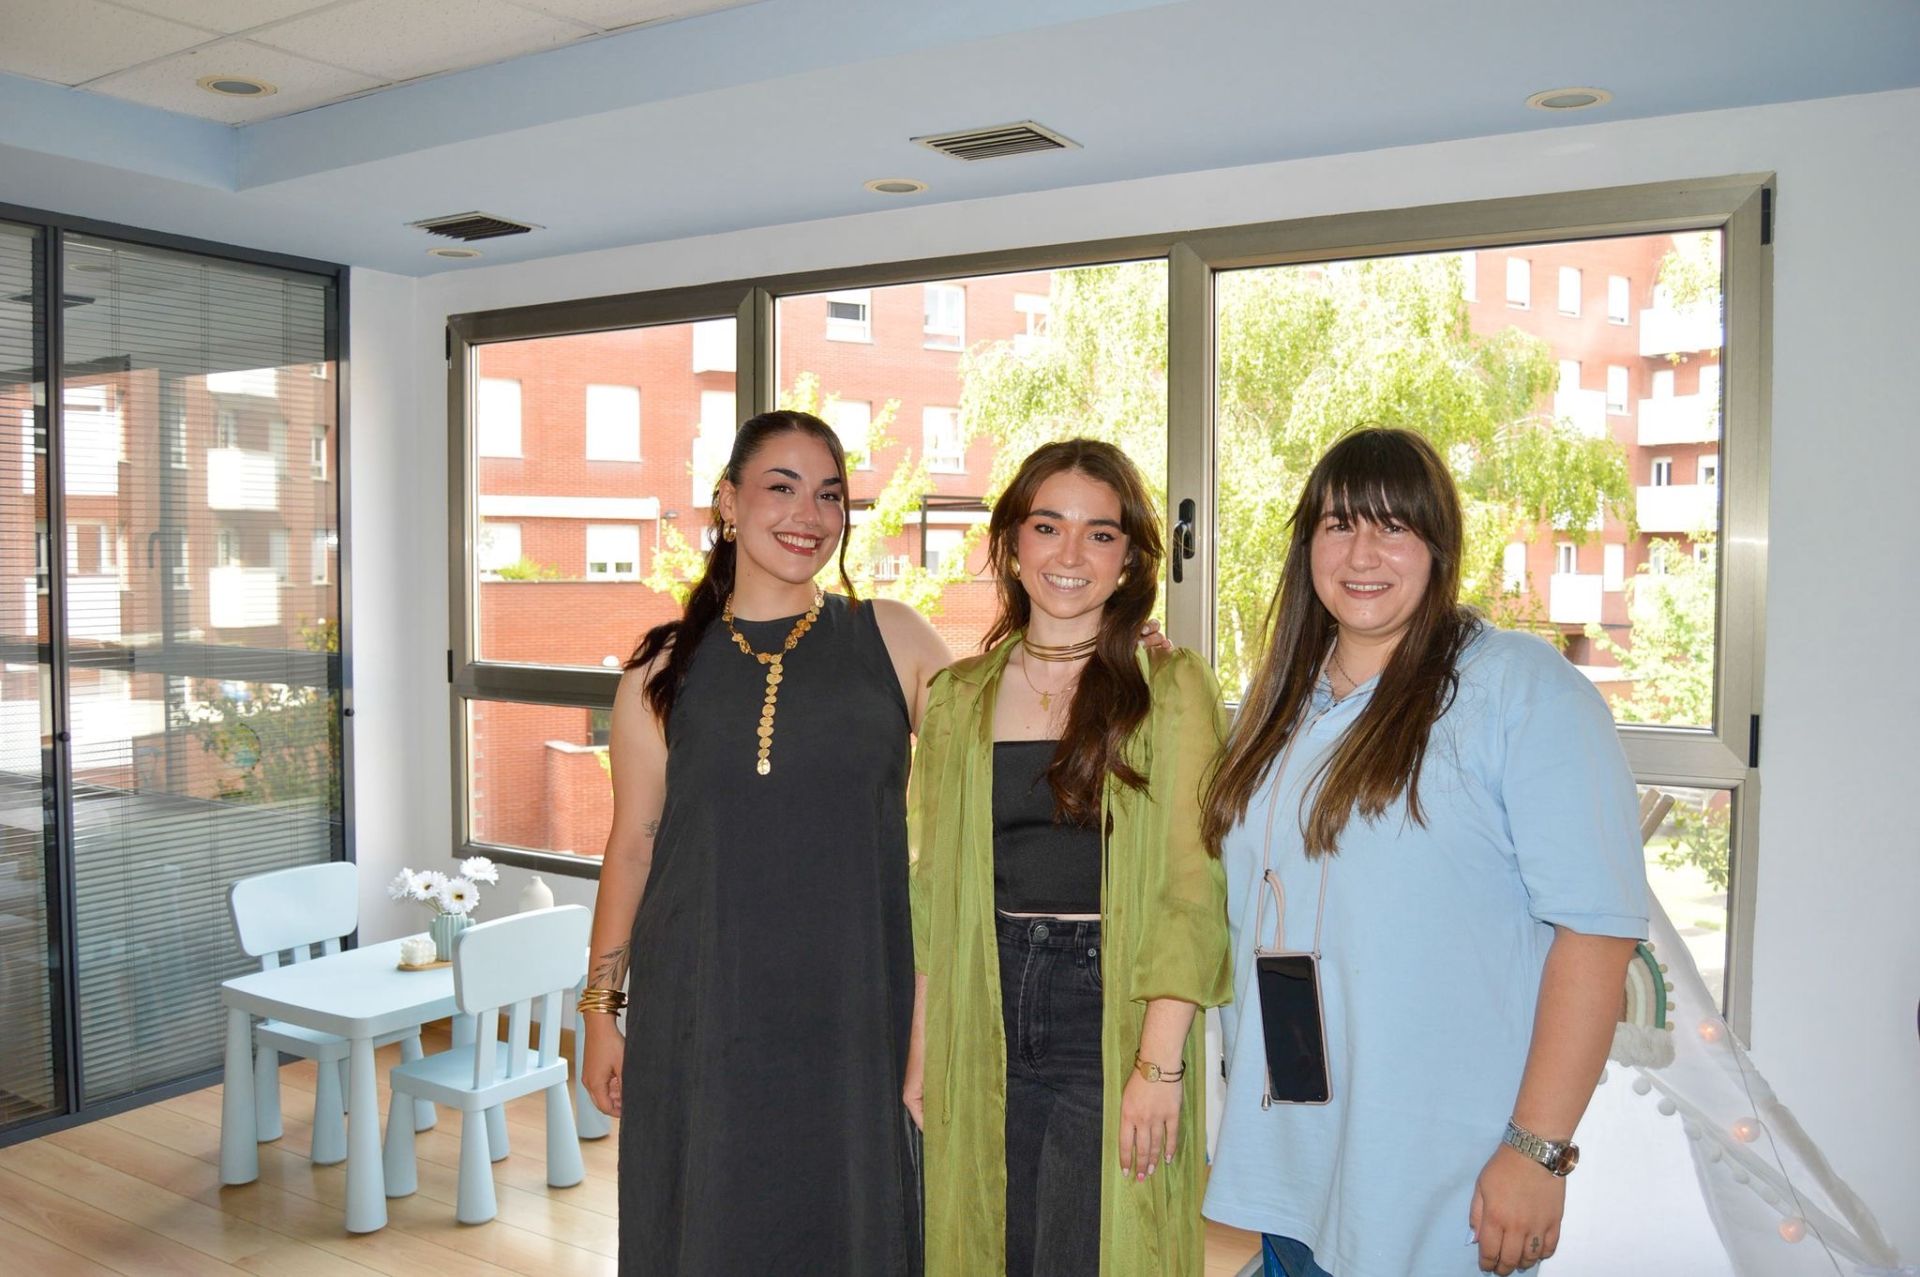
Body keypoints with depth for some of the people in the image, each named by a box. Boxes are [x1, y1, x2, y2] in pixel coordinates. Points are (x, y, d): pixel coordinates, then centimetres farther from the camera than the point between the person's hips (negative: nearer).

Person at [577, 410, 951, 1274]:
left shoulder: (892, 640, 3)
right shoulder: (666, 668, 4)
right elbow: (633, 842, 7)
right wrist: (600, 1006, 8)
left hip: (854, 1014, 0)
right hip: (699, 1018, 0)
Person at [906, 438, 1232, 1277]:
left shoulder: (1170, 690, -5)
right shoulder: (959, 696, 7)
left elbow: (1193, 888, -8)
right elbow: (935, 889, 10)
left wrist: (1160, 1064, -14)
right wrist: (922, 1044, 7)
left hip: (1109, 1017, -3)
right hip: (986, 1026, 4)